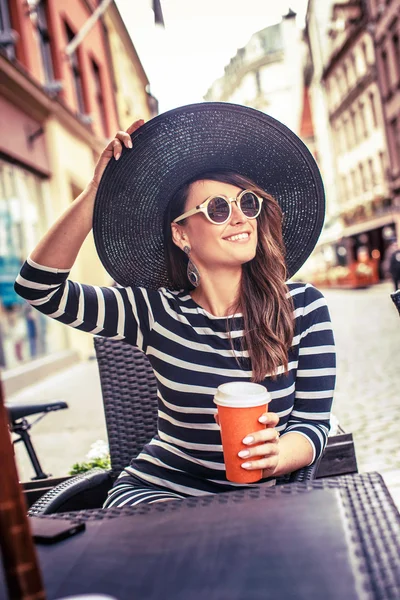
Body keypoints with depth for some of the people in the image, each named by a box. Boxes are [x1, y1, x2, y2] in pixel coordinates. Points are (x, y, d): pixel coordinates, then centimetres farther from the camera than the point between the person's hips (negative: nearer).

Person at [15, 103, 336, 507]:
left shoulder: (303, 308, -6)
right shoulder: (157, 313, -4)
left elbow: (313, 423, -4)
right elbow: (40, 287, -9)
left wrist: (277, 455, -27)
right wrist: (96, 190, -16)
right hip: (158, 488, -1)